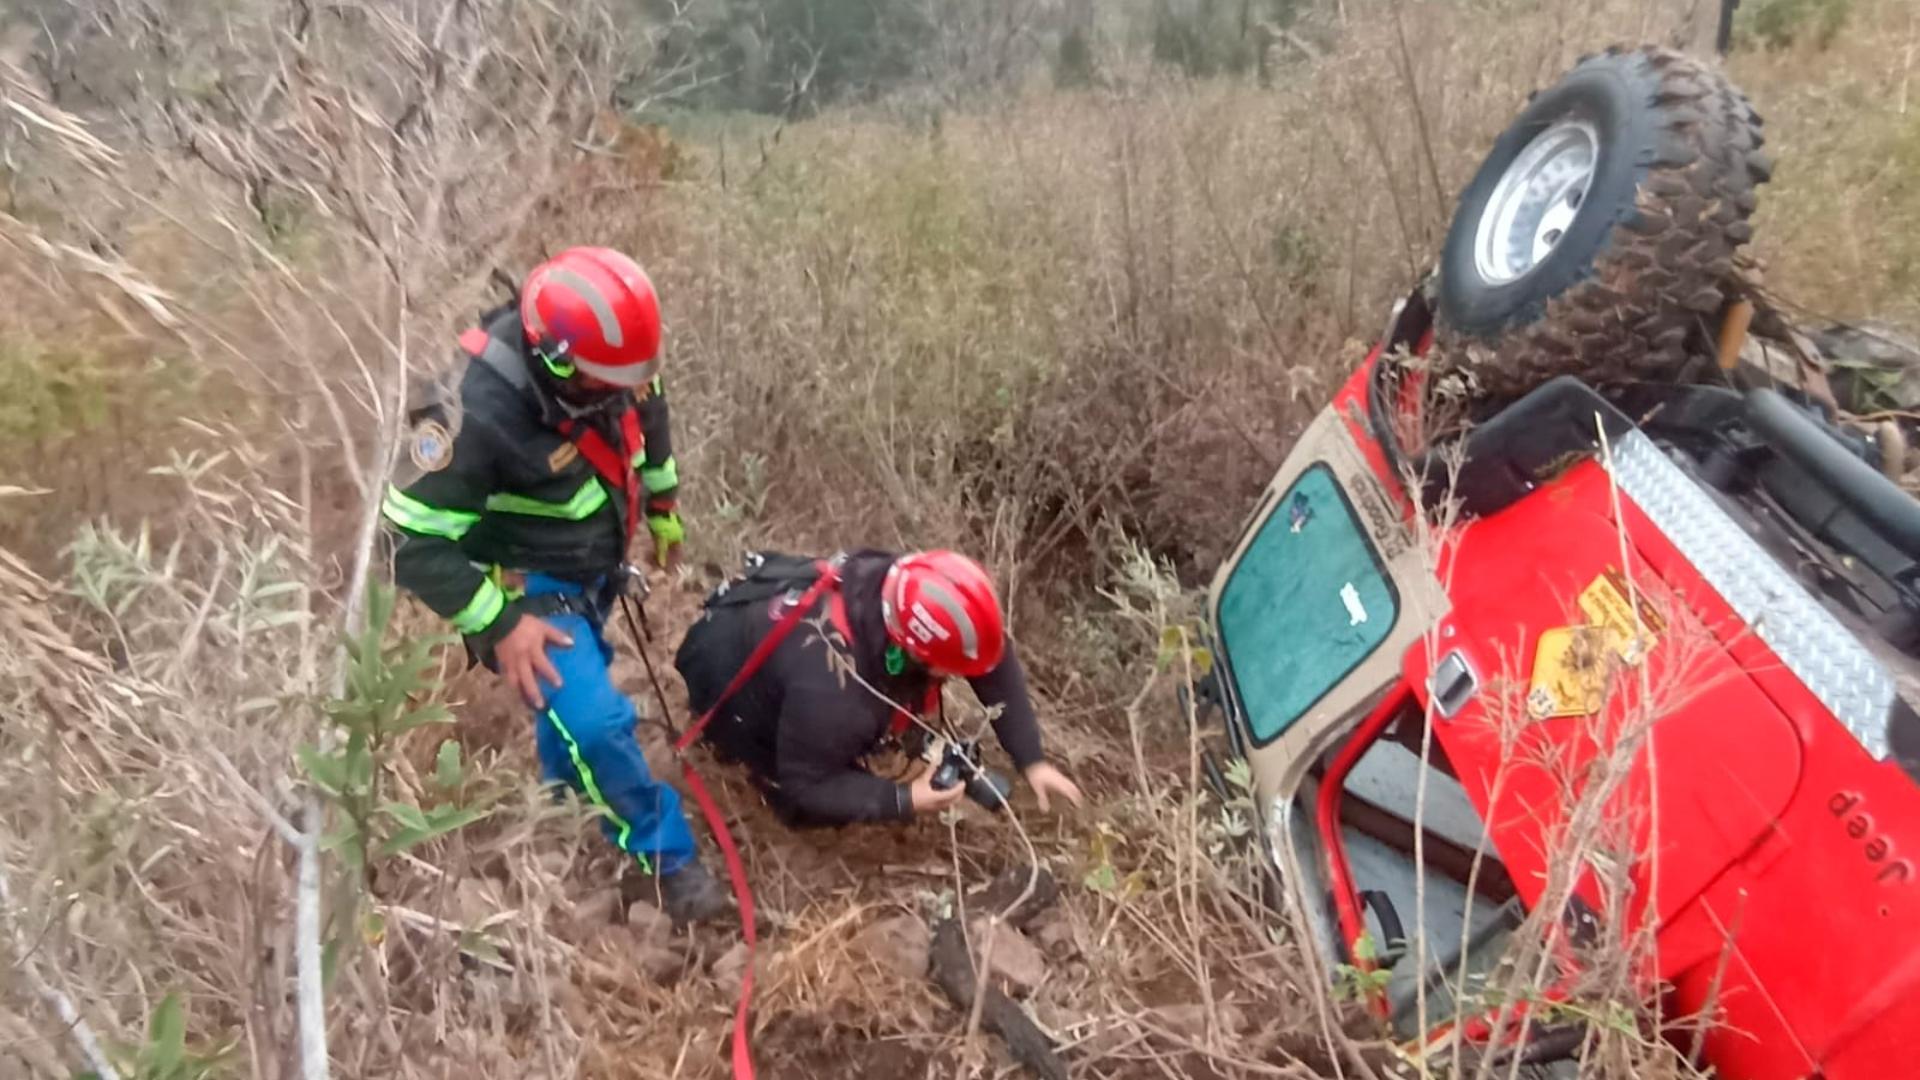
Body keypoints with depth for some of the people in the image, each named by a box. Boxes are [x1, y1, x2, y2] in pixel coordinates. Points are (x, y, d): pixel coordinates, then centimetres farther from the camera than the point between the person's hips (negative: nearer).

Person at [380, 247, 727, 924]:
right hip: (535, 590, -7)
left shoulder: (604, 361, -17)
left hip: (593, 566, 7)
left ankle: (563, 792, 57)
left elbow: (647, 408, 8)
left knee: (575, 693, 28)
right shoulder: (478, 416, -36)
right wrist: (498, 624, -28)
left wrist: (662, 501, 17)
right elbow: (412, 539, -28)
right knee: (595, 722, -21)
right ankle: (663, 857, 3)